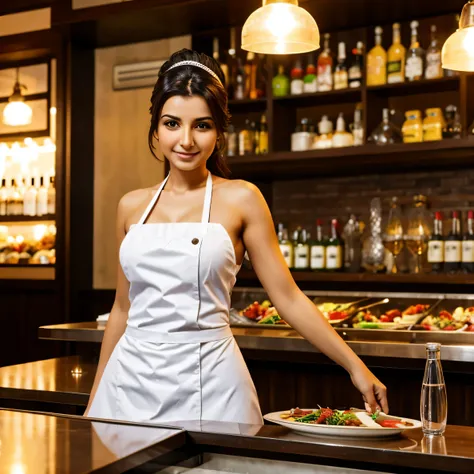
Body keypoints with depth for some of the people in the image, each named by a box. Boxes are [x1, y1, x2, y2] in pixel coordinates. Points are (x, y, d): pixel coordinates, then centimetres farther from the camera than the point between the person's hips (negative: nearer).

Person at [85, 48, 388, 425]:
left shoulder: (240, 199, -2)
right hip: (131, 379, 3)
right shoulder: (132, 206, 7)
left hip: (206, 381, -3)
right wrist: (95, 399, 17)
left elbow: (288, 298, -2)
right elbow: (123, 308, 14)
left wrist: (355, 366, -8)